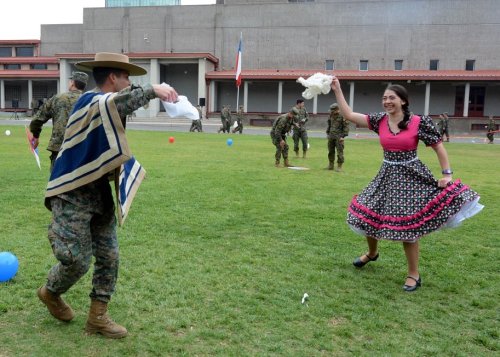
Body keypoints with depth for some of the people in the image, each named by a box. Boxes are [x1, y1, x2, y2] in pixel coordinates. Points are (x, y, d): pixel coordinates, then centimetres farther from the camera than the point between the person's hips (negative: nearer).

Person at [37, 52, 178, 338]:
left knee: (109, 257, 5)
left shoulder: (106, 106, 12)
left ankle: (98, 318, 17)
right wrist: (151, 89, -40)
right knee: (77, 260, -5)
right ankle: (50, 292, 29)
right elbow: (116, 103, -39)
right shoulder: (90, 100, -15)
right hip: (73, 195, -9)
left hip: (99, 194, 9)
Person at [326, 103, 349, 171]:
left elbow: (346, 127, -9)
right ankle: (331, 165, 21)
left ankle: (339, 167, 0)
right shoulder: (331, 116, 10)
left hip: (338, 137, -6)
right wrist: (328, 133, 17)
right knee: (330, 151, 11)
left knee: (340, 152, -5)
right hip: (331, 137, 6)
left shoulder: (342, 116, -10)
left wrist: (343, 136, -13)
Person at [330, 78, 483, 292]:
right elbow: (348, 115, -3)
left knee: (407, 225, -2)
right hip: (387, 176, 5)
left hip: (410, 177, -4)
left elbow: (439, 147, -3)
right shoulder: (380, 120, 0)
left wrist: (447, 174, -8)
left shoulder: (419, 122, -10)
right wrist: (337, 91, -6)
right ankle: (372, 253, 41)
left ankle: (414, 275, 16)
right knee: (367, 216, 9)